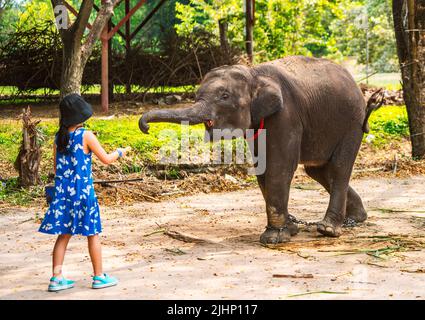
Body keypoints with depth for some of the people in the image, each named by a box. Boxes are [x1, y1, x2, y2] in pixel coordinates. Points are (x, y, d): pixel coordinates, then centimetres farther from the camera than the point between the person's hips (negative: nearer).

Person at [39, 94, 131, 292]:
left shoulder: (59, 137, 5)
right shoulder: (86, 136, -11)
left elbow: (56, 167, 11)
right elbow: (106, 159, -5)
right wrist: (120, 152, 14)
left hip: (62, 191, 5)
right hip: (83, 191, -5)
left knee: (64, 234, 11)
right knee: (93, 234, 7)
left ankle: (56, 278, 10)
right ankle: (99, 277, 15)